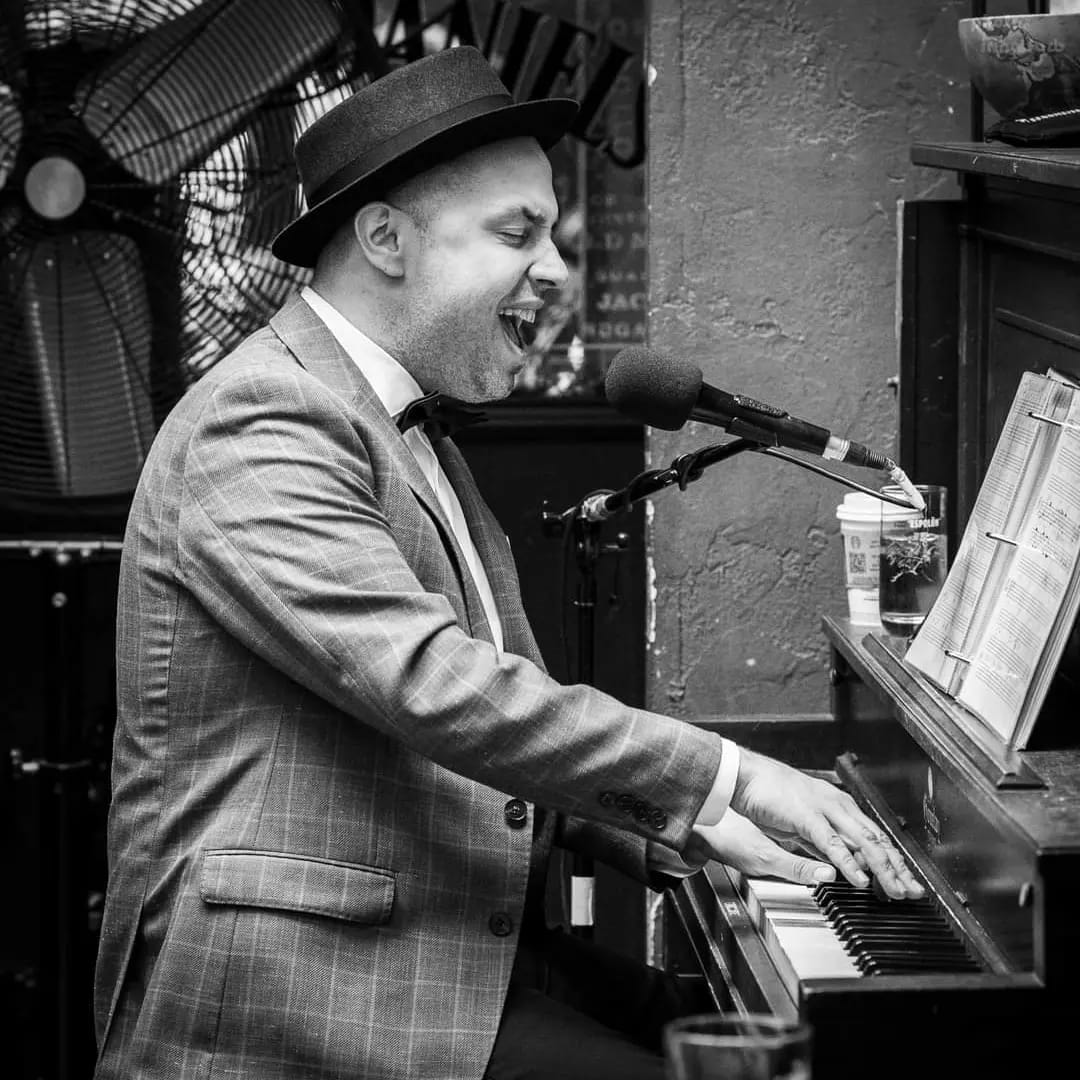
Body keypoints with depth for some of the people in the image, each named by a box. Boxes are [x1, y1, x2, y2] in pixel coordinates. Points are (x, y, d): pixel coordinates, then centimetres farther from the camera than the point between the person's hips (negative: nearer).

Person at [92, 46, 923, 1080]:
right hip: (293, 986, -10)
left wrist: (677, 829, 3)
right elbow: (436, 687, -26)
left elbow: (508, 707, 19)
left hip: (456, 949, 10)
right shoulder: (262, 426, -16)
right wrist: (724, 775, -23)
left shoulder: (411, 436, 18)